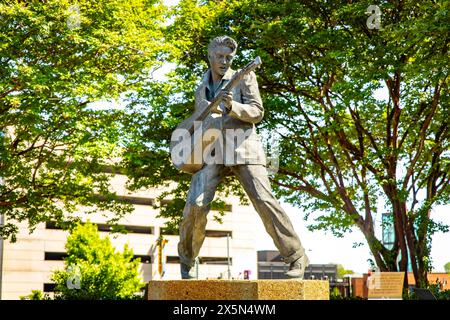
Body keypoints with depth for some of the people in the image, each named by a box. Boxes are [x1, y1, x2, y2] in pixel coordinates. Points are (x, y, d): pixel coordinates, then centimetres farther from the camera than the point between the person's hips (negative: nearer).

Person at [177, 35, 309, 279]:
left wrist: (233, 107, -21)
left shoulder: (244, 77, 8)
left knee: (264, 201, -15)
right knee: (196, 204, -13)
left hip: (242, 148, -3)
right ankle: (186, 262, 6)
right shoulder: (201, 89, 22)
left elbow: (257, 112, -3)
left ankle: (297, 258, -7)